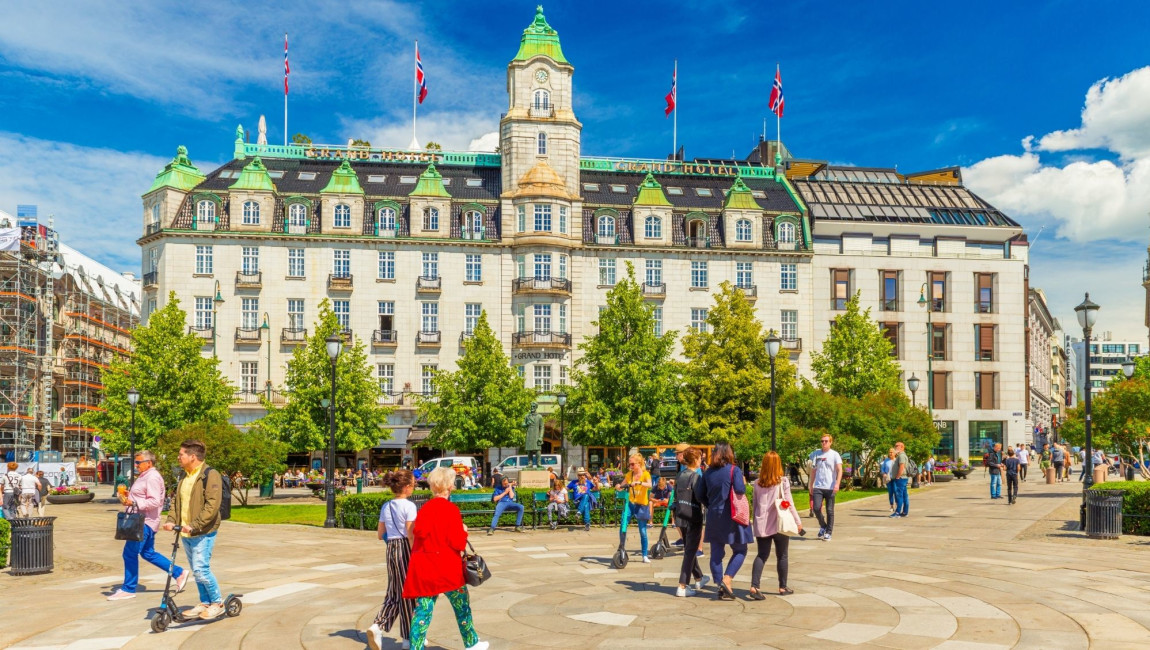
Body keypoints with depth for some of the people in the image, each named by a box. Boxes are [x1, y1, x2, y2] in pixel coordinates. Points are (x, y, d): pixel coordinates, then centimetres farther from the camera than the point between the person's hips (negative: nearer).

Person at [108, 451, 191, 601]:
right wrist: (128, 495, 11)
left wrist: (133, 502, -27)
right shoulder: (144, 476, 18)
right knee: (148, 553, 15)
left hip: (145, 522, -11)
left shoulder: (152, 477, -16)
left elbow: (154, 501, -24)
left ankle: (128, 589, 5)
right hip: (141, 521, 11)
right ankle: (179, 573, 20)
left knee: (130, 553, -5)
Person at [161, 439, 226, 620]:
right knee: (196, 570, 13)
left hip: (203, 532, -8)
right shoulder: (185, 477, 15)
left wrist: (195, 525, -27)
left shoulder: (210, 475, -14)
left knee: (201, 569, -12)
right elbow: (176, 501, 17)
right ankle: (204, 603, 25)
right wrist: (171, 520, -1)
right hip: (185, 532, 8)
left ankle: (218, 602, 4)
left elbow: (212, 505, -21)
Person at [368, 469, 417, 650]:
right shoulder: (409, 506, -13)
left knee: (394, 593, 13)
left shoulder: (386, 507, 7)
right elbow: (411, 535, -17)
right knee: (409, 592, 7)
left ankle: (377, 626, -8)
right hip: (406, 548, -6)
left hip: (391, 548, 6)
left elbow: (380, 534, 12)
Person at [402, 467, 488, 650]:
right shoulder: (451, 509, -14)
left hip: (423, 568, 5)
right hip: (447, 568, -5)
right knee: (462, 606, 14)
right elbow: (458, 543, -16)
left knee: (423, 610, 5)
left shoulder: (425, 508, 3)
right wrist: (463, 531, 2)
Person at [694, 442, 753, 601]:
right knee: (740, 550, 8)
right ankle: (726, 580, -10)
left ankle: (720, 588, 9)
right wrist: (744, 484, 0)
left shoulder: (707, 472, 6)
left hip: (713, 516, 4)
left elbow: (699, 494, 8)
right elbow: (740, 489, -21)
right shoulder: (733, 470, -8)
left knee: (716, 553, 8)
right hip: (731, 516, -4)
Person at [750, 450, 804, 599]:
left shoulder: (757, 483, 2)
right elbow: (789, 504, -6)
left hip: (761, 524, 3)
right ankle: (783, 587, 22)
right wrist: (798, 521, 4)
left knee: (762, 555, 6)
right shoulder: (783, 482, -9)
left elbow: (755, 504, 8)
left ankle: (754, 586, -10)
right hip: (779, 524, -3)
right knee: (781, 556, 12)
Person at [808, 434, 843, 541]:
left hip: (830, 488, -2)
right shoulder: (816, 454, 10)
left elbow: (839, 470, -8)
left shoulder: (835, 455, 0)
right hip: (818, 487, 2)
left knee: (830, 511, 2)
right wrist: (811, 485, 15)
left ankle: (828, 533, 12)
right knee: (816, 508, -10)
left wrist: (837, 484, -21)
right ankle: (823, 526, 15)